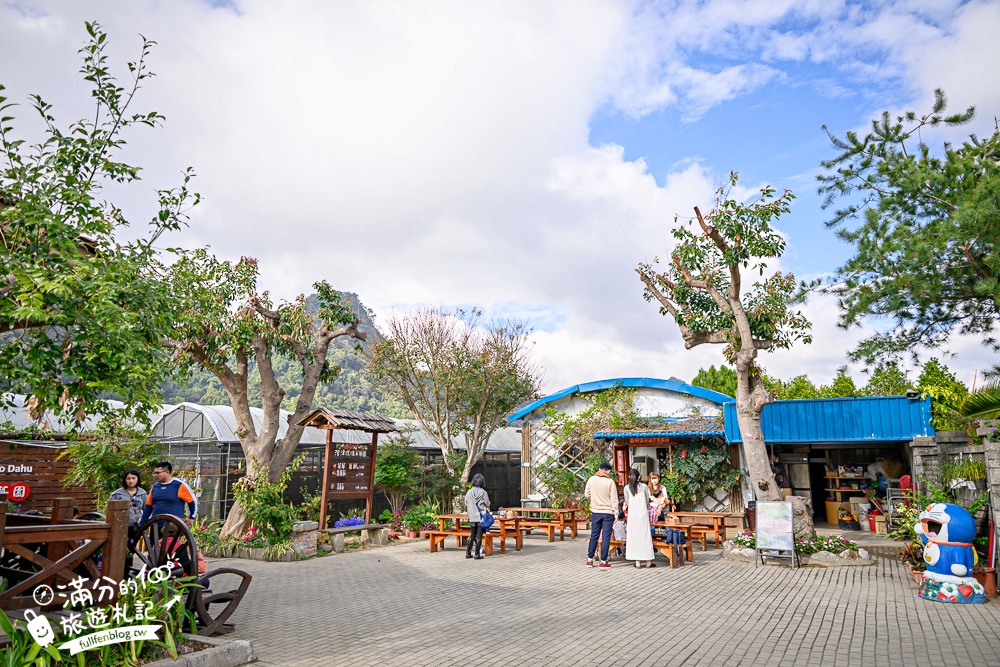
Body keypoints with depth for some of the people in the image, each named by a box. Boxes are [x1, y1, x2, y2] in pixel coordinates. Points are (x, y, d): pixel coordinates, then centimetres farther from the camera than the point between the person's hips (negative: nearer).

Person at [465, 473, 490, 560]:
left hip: (472, 518, 4)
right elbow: (487, 505, -5)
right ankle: (477, 554, 4)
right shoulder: (483, 492, -11)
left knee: (472, 535, 16)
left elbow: (466, 505, 5)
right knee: (479, 536, 3)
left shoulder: (469, 492, -2)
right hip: (481, 517, -3)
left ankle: (468, 553, 17)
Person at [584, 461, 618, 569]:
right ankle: (603, 561, 5)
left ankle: (590, 560, 13)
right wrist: (616, 513, -2)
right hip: (608, 512, -3)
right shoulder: (610, 482, -10)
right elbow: (614, 500, -9)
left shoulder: (591, 480, -1)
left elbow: (586, 494, 9)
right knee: (606, 536, 3)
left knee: (594, 535, 11)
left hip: (595, 512, 3)